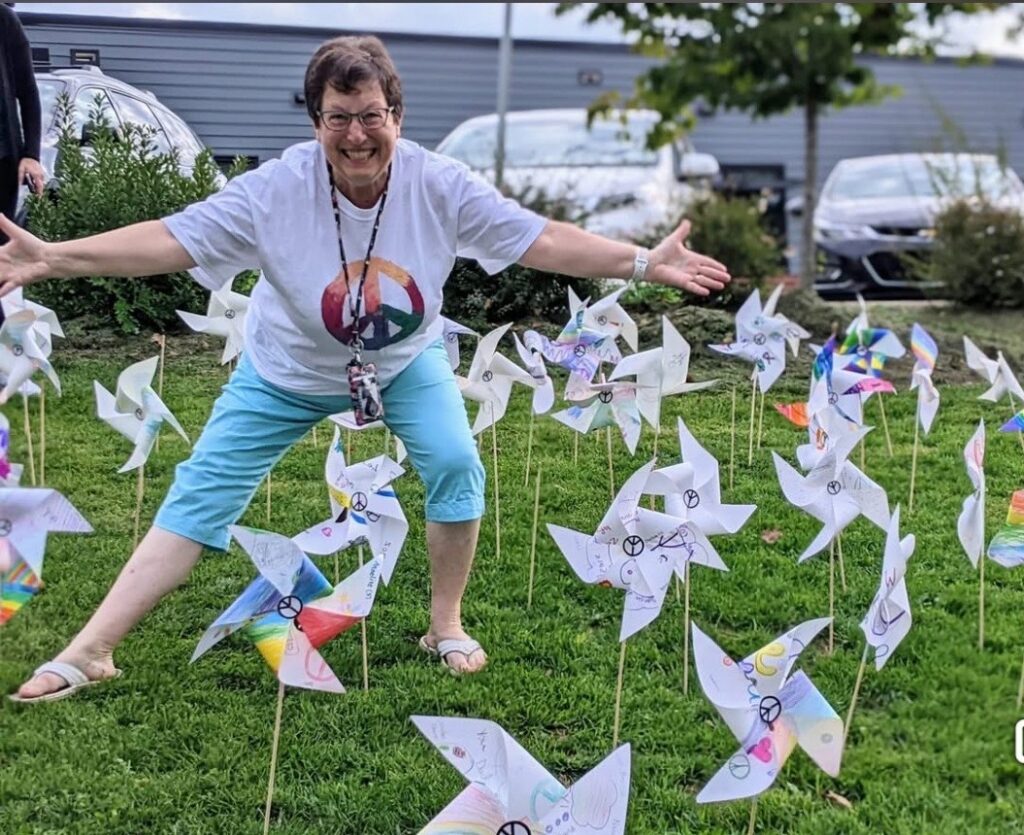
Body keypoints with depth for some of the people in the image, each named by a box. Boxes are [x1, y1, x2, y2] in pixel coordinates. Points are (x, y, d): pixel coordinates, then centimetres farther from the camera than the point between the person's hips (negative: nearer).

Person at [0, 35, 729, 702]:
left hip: (405, 359, 1)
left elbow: (541, 239, -21)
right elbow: (170, 240, -30)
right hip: (288, 369, -1)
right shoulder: (277, 188, -27)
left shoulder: (439, 185, -23)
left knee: (456, 464, -20)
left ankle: (446, 626, 4)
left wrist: (643, 263, -29)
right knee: (202, 491, -6)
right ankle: (91, 652, 0)